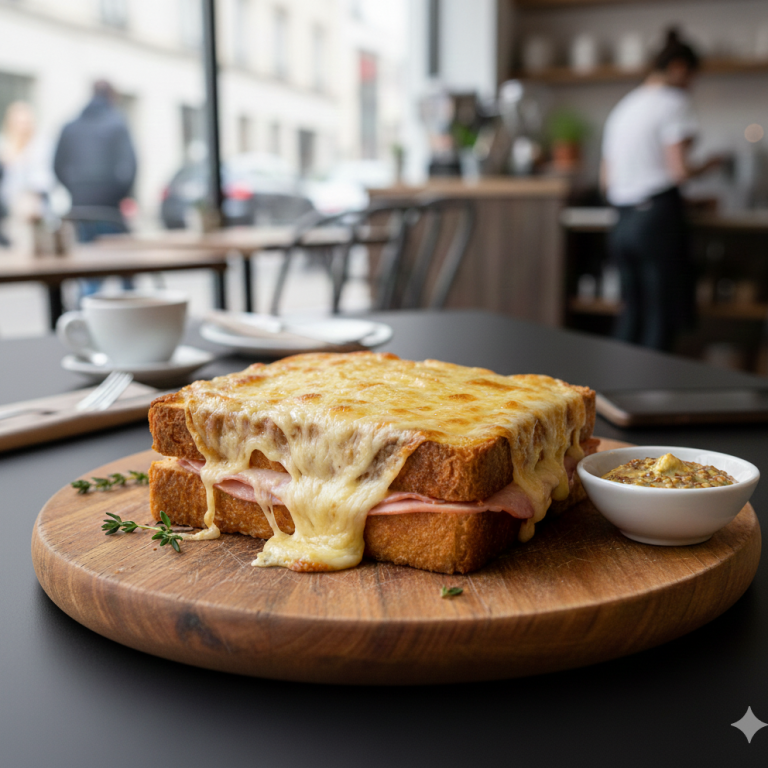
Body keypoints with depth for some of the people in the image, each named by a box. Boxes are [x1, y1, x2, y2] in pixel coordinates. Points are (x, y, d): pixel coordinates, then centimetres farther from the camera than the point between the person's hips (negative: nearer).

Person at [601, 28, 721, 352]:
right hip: (659, 218, -8)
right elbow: (679, 171, -13)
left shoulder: (623, 107, 20)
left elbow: (606, 180, 20)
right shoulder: (673, 102, -4)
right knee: (662, 319, -3)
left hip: (624, 224, 8)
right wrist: (704, 167, 6)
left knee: (632, 313, 13)